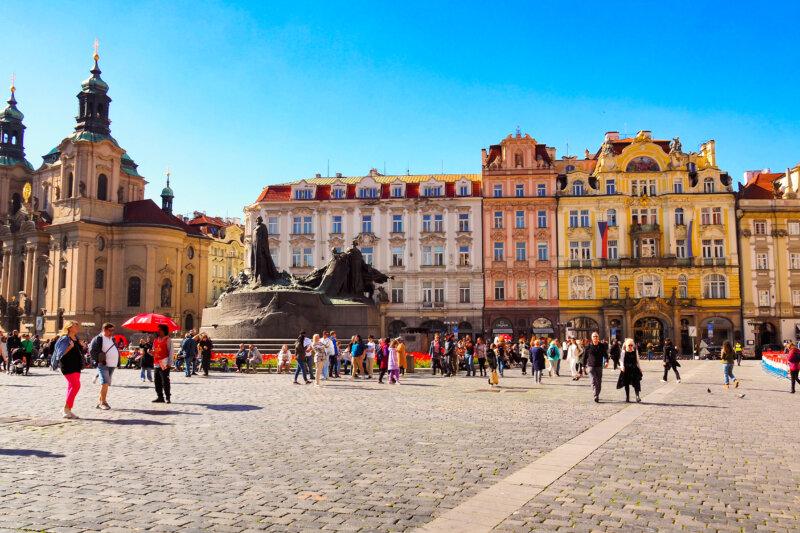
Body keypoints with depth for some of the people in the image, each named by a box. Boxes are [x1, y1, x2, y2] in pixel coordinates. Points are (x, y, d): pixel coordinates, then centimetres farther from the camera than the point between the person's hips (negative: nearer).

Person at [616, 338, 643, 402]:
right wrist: (622, 366, -16)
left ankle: (637, 396, -15)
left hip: (634, 369, 0)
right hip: (626, 369, 0)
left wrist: (639, 368, 10)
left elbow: (637, 360, 11)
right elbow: (622, 360, 0)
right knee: (626, 383, 7)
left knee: (636, 382, -12)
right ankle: (627, 397, 17)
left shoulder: (635, 351, 3)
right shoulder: (624, 352, -1)